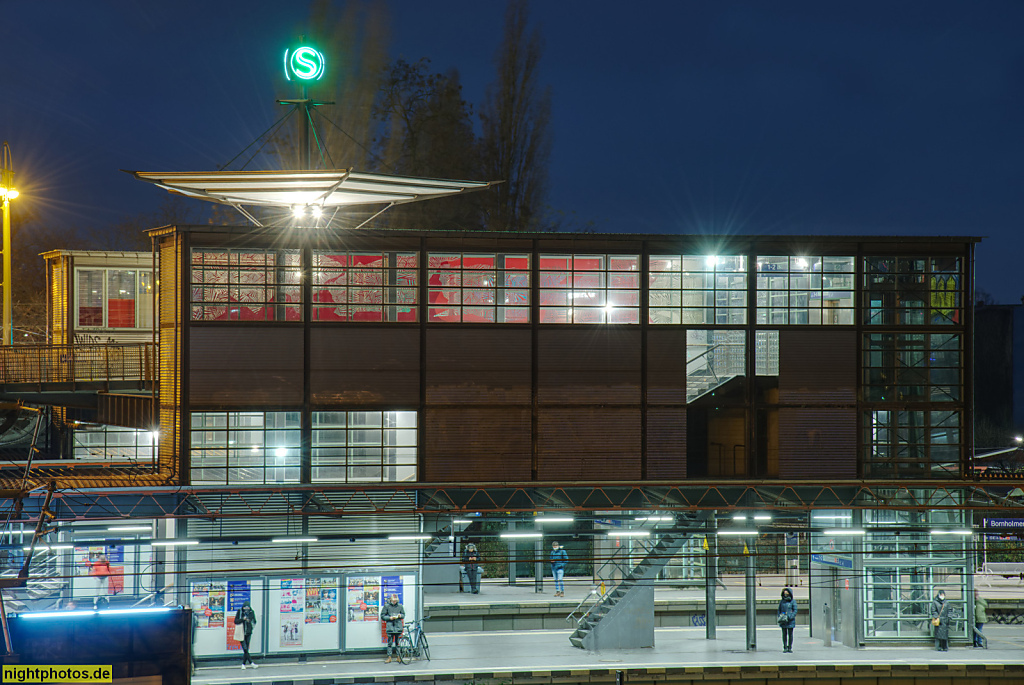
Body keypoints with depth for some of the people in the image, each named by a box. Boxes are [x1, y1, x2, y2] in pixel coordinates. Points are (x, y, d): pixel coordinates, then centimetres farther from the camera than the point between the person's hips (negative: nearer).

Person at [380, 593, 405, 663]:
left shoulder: (400, 606, 7)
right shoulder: (386, 606, 0)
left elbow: (403, 614, 18)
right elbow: (382, 616, 2)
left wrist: (400, 615, -4)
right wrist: (390, 618, -11)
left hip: (398, 626, 2)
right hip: (390, 627, -2)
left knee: (398, 642, 5)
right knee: (390, 642, -1)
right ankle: (389, 657, 4)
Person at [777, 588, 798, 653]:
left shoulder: (793, 601, -2)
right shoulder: (782, 601, 9)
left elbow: (795, 611, -5)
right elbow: (779, 610, 15)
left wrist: (790, 617, -16)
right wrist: (780, 617, 0)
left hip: (790, 621, -3)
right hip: (783, 620, 3)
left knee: (790, 634, 1)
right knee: (784, 634, 3)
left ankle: (790, 648, 7)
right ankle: (785, 647, 8)